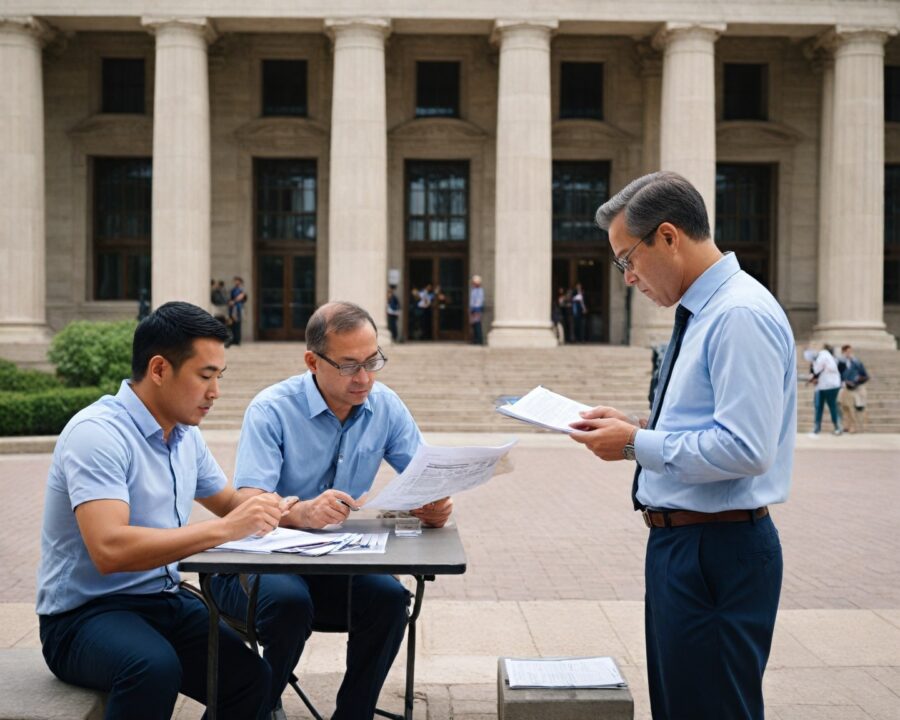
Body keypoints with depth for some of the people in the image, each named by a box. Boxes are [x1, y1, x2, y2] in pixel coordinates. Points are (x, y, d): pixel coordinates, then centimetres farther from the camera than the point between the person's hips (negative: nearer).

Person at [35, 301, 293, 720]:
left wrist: (267, 511, -1)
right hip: (84, 614, -7)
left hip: (165, 602, 7)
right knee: (155, 668, -36)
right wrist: (224, 529, -29)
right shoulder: (97, 433, -18)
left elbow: (228, 502, 23)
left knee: (252, 680, -16)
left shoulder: (186, 435, 8)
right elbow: (110, 549, -30)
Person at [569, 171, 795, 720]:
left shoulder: (741, 315, -19)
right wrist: (637, 427, 7)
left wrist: (636, 444, -17)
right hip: (680, 542, 10)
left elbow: (744, 448, -26)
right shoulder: (702, 313, 13)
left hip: (718, 551, -10)